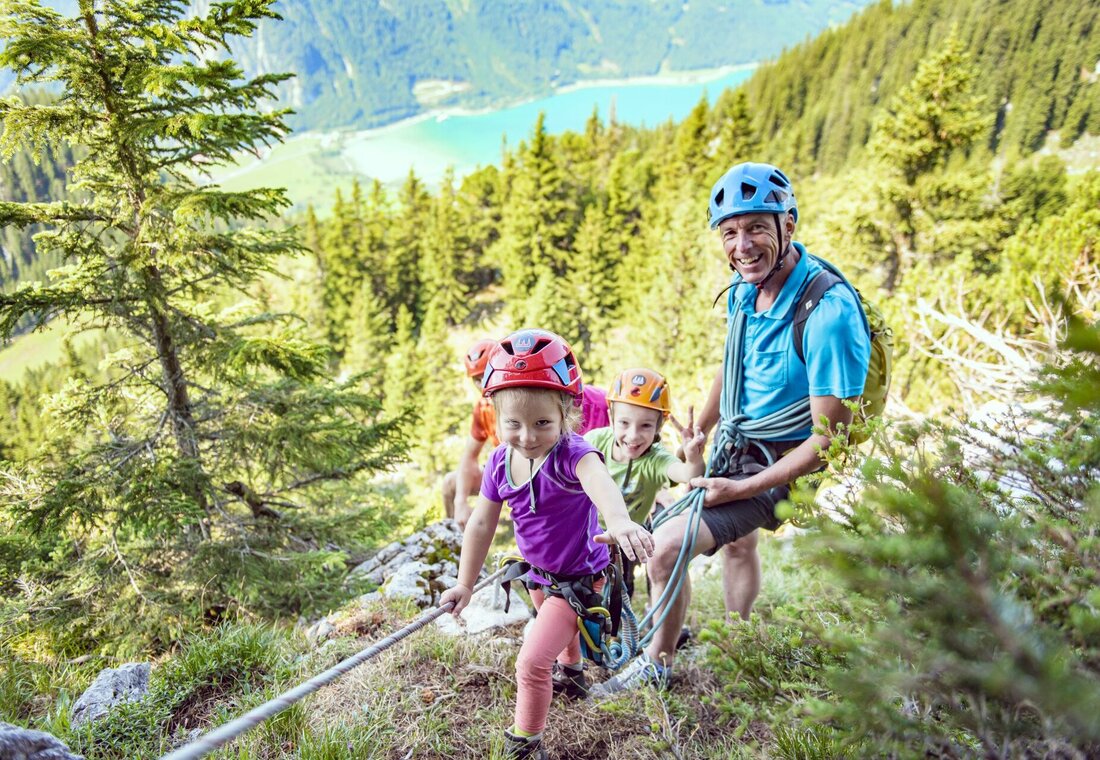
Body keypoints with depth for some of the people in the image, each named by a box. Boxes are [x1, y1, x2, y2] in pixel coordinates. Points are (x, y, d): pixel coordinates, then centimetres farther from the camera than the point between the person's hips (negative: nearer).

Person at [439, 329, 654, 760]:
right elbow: (481, 524, -3)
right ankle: (572, 670, 69)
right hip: (540, 574, 7)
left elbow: (599, 480, -56)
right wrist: (465, 583, 0)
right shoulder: (500, 463, -13)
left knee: (532, 663, -9)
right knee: (560, 630, 35)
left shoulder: (570, 454, -33)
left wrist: (619, 521, -78)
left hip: (580, 577, -7)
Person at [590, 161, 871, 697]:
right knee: (738, 539, 28)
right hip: (738, 442, 8)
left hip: (781, 464, -8)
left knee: (667, 546, -16)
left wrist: (742, 488, -26)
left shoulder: (828, 313, -32)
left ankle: (656, 664, 12)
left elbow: (829, 440, -27)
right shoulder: (745, 287, -7)